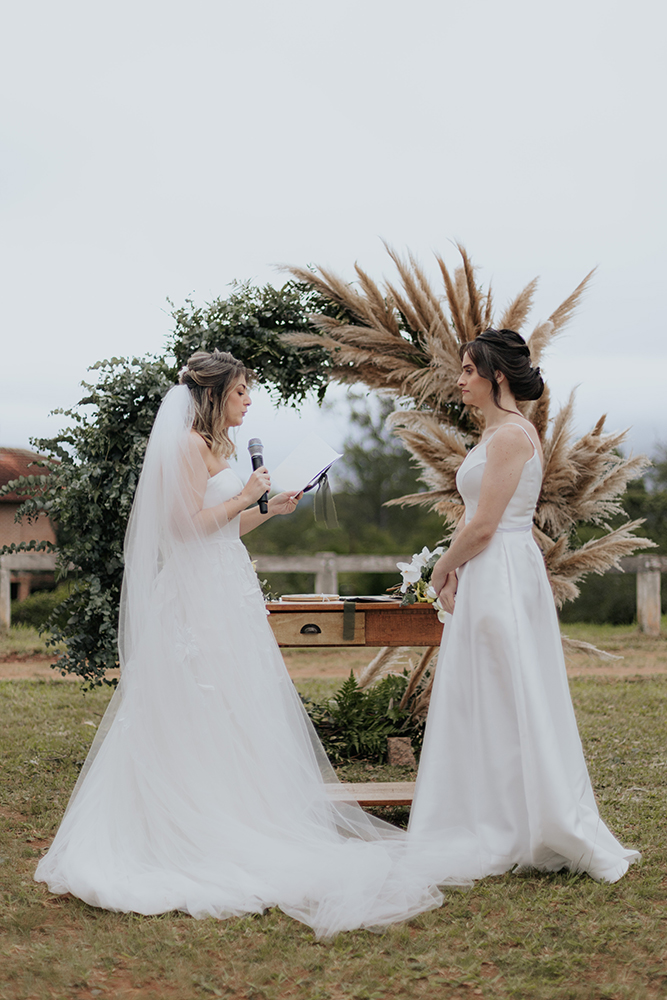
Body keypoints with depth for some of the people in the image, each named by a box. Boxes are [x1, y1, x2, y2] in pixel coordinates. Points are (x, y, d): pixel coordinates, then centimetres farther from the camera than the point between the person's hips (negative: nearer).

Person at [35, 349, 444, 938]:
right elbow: (188, 524, -18)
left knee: (238, 709, 8)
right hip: (202, 596, -10)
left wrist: (270, 509, 15)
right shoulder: (189, 446, -11)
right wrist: (245, 496, -10)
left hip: (229, 591, 10)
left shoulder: (218, 447, 18)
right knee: (208, 709, -6)